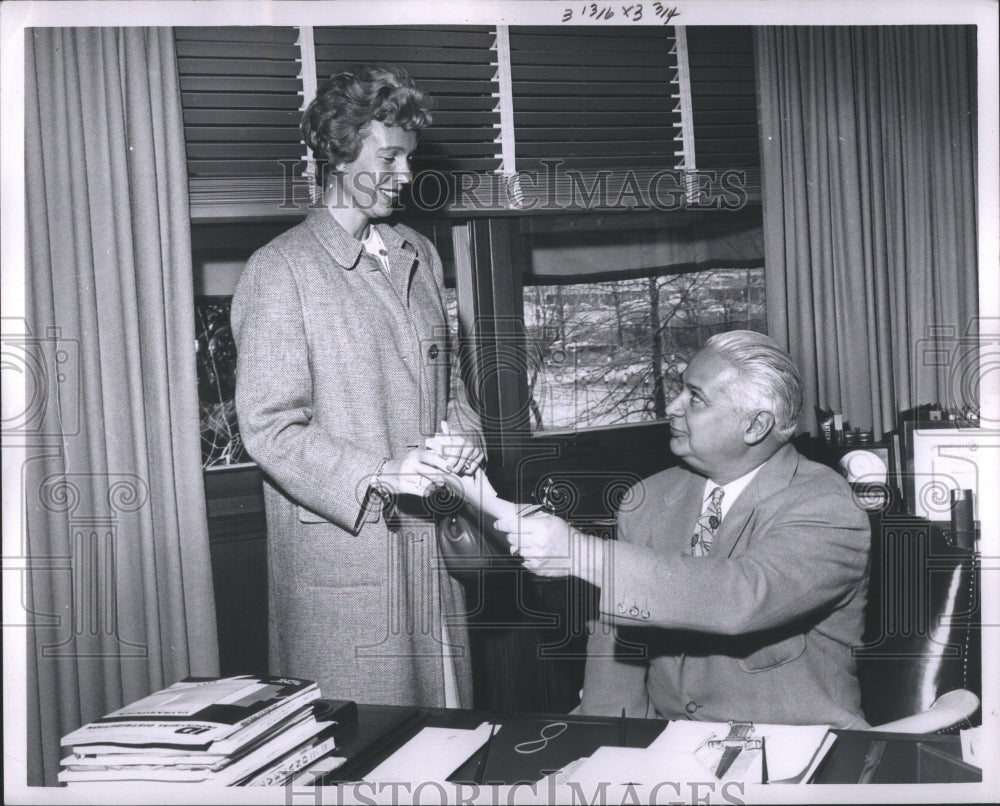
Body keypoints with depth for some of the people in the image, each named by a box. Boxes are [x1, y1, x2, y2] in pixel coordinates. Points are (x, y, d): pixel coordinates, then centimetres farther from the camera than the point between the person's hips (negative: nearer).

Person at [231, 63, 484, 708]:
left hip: (429, 541, 6)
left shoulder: (419, 255, 14)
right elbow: (270, 428, -12)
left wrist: (463, 433, 0)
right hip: (341, 551, -6)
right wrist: (377, 474, -23)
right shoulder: (282, 270, -8)